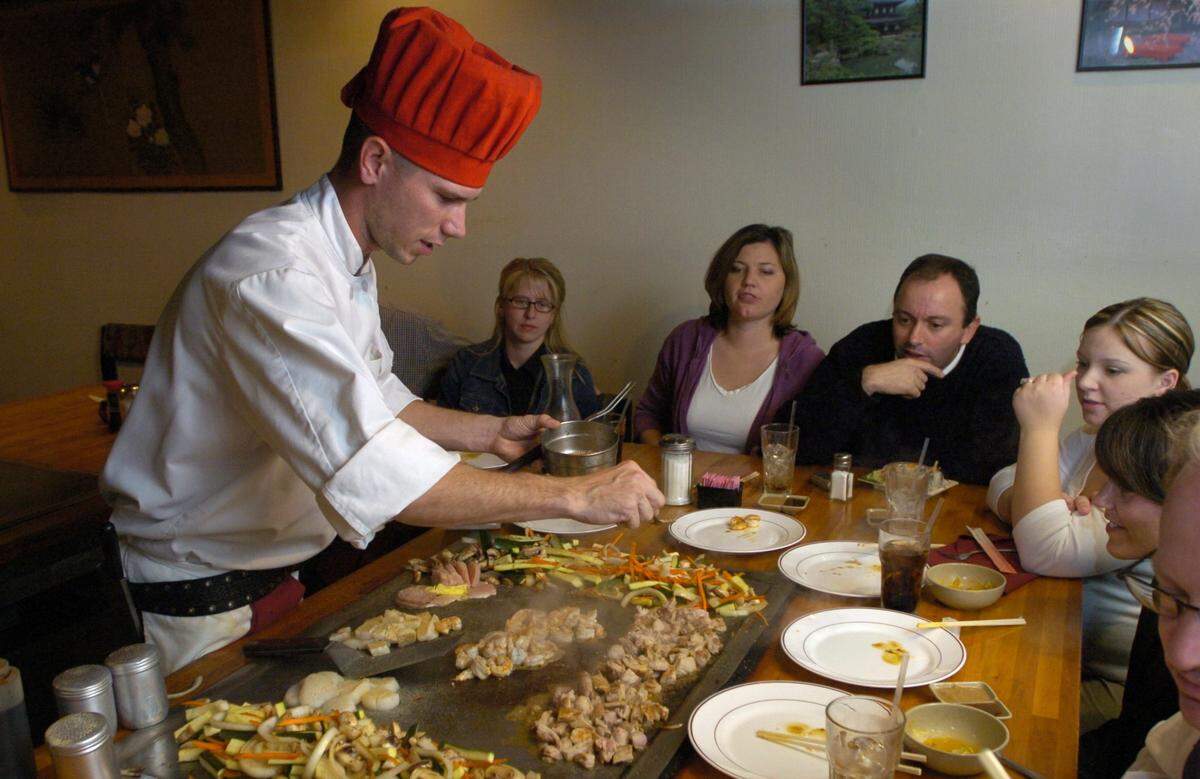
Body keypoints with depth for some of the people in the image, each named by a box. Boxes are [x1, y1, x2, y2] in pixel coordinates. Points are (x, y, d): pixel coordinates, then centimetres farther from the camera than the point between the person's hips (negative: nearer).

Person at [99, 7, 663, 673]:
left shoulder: (350, 265, 4)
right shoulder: (272, 274, -30)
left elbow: (376, 402, 16)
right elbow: (371, 474, -39)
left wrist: (489, 432, 2)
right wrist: (574, 495, -34)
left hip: (269, 576, 9)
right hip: (197, 610, -9)